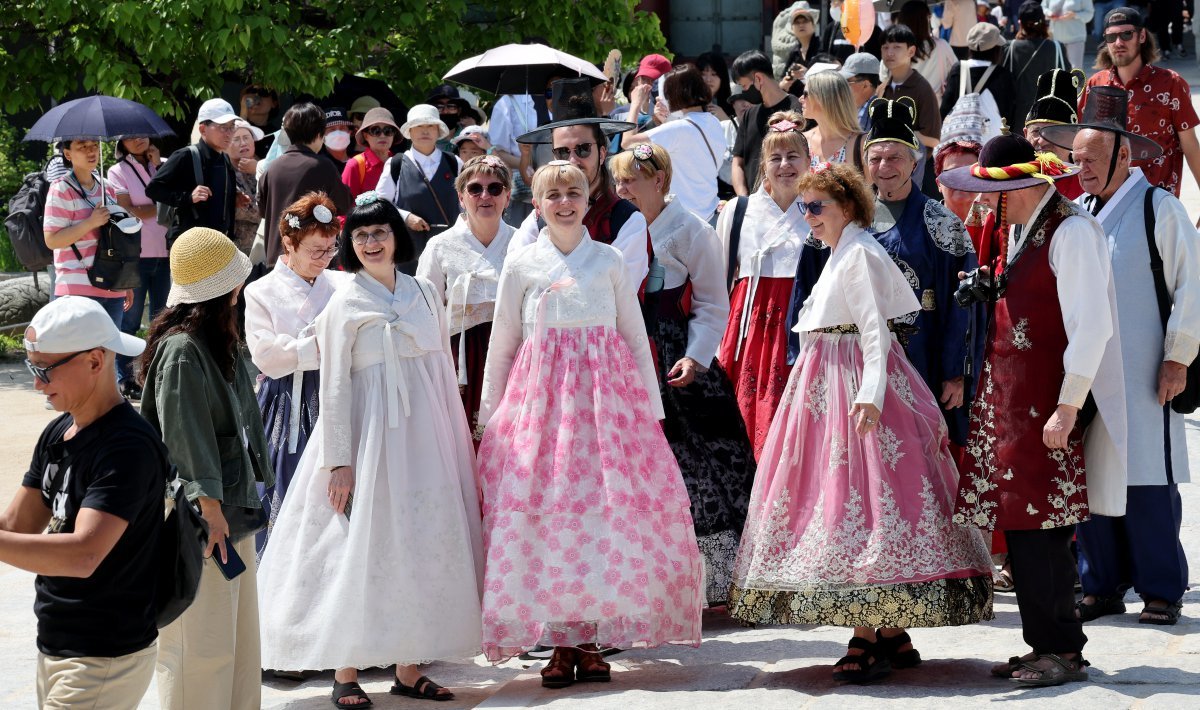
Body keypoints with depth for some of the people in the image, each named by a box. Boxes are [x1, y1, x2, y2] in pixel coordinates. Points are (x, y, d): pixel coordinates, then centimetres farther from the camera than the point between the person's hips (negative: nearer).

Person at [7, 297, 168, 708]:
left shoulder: (128, 449, -20)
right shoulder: (57, 435, 8)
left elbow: (82, 555, -30)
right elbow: (17, 527, 10)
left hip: (105, 661, -9)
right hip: (52, 647, 9)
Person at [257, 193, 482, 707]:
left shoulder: (424, 294, 11)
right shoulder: (345, 304, -2)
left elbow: (444, 370, 14)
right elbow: (333, 387, -5)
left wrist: (456, 441, 10)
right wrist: (339, 461, -11)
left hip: (424, 434, 5)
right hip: (369, 434, -4)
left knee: (421, 545, 4)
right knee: (361, 549, -6)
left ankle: (409, 669, 10)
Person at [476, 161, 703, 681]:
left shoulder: (610, 262, 9)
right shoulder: (521, 266, 7)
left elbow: (636, 339, 12)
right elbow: (501, 347, 12)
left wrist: (651, 408, 7)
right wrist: (488, 418, 11)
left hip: (606, 394, 0)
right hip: (540, 396, 0)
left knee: (605, 512, -6)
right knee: (547, 511, -6)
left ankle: (589, 639, 1)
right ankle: (561, 642, -1)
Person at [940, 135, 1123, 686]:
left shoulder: (1070, 232, -15)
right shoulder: (1020, 229, 14)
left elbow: (1092, 326, -20)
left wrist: (1068, 407, -22)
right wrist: (987, 293, 9)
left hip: (1047, 407, -9)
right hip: (1009, 402, 9)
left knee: (1041, 530, -7)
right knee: (1021, 527, 10)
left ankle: (1062, 651, 0)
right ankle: (1045, 645, 17)